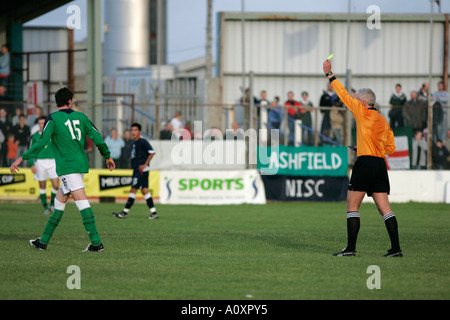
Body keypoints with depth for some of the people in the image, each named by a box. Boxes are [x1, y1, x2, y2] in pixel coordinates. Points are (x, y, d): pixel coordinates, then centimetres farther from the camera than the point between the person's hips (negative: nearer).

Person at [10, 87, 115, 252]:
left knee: (81, 200, -14)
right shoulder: (80, 116, 11)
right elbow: (97, 137, 9)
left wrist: (21, 158, -6)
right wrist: (108, 156, 22)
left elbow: (41, 143, -10)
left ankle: (96, 242, -23)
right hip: (81, 164, 6)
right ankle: (44, 241, 18)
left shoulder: (53, 119, -3)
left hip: (67, 166, -6)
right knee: (59, 201, 14)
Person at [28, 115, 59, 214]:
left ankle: (52, 204, 12)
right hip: (40, 161, 0)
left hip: (52, 161, 0)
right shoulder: (35, 136, 5)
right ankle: (45, 207, 13)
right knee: (42, 186, 2)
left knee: (56, 185, -9)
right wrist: (32, 165, -1)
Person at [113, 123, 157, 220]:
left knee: (133, 190, -6)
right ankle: (154, 212, 7)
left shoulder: (142, 142, -12)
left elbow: (152, 152, -17)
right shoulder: (134, 143, 16)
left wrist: (145, 164, -17)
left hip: (141, 170, -9)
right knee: (144, 190, 7)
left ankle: (125, 212, -4)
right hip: (137, 170, 9)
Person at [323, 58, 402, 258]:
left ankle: (351, 248, -2)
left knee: (352, 207, 1)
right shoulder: (383, 121, 16)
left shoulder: (363, 113, -2)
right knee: (384, 208, 3)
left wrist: (329, 74, 9)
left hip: (365, 163, -7)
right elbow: (391, 148, 19)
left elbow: (344, 95, 2)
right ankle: (396, 248, -4)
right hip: (380, 165, 7)